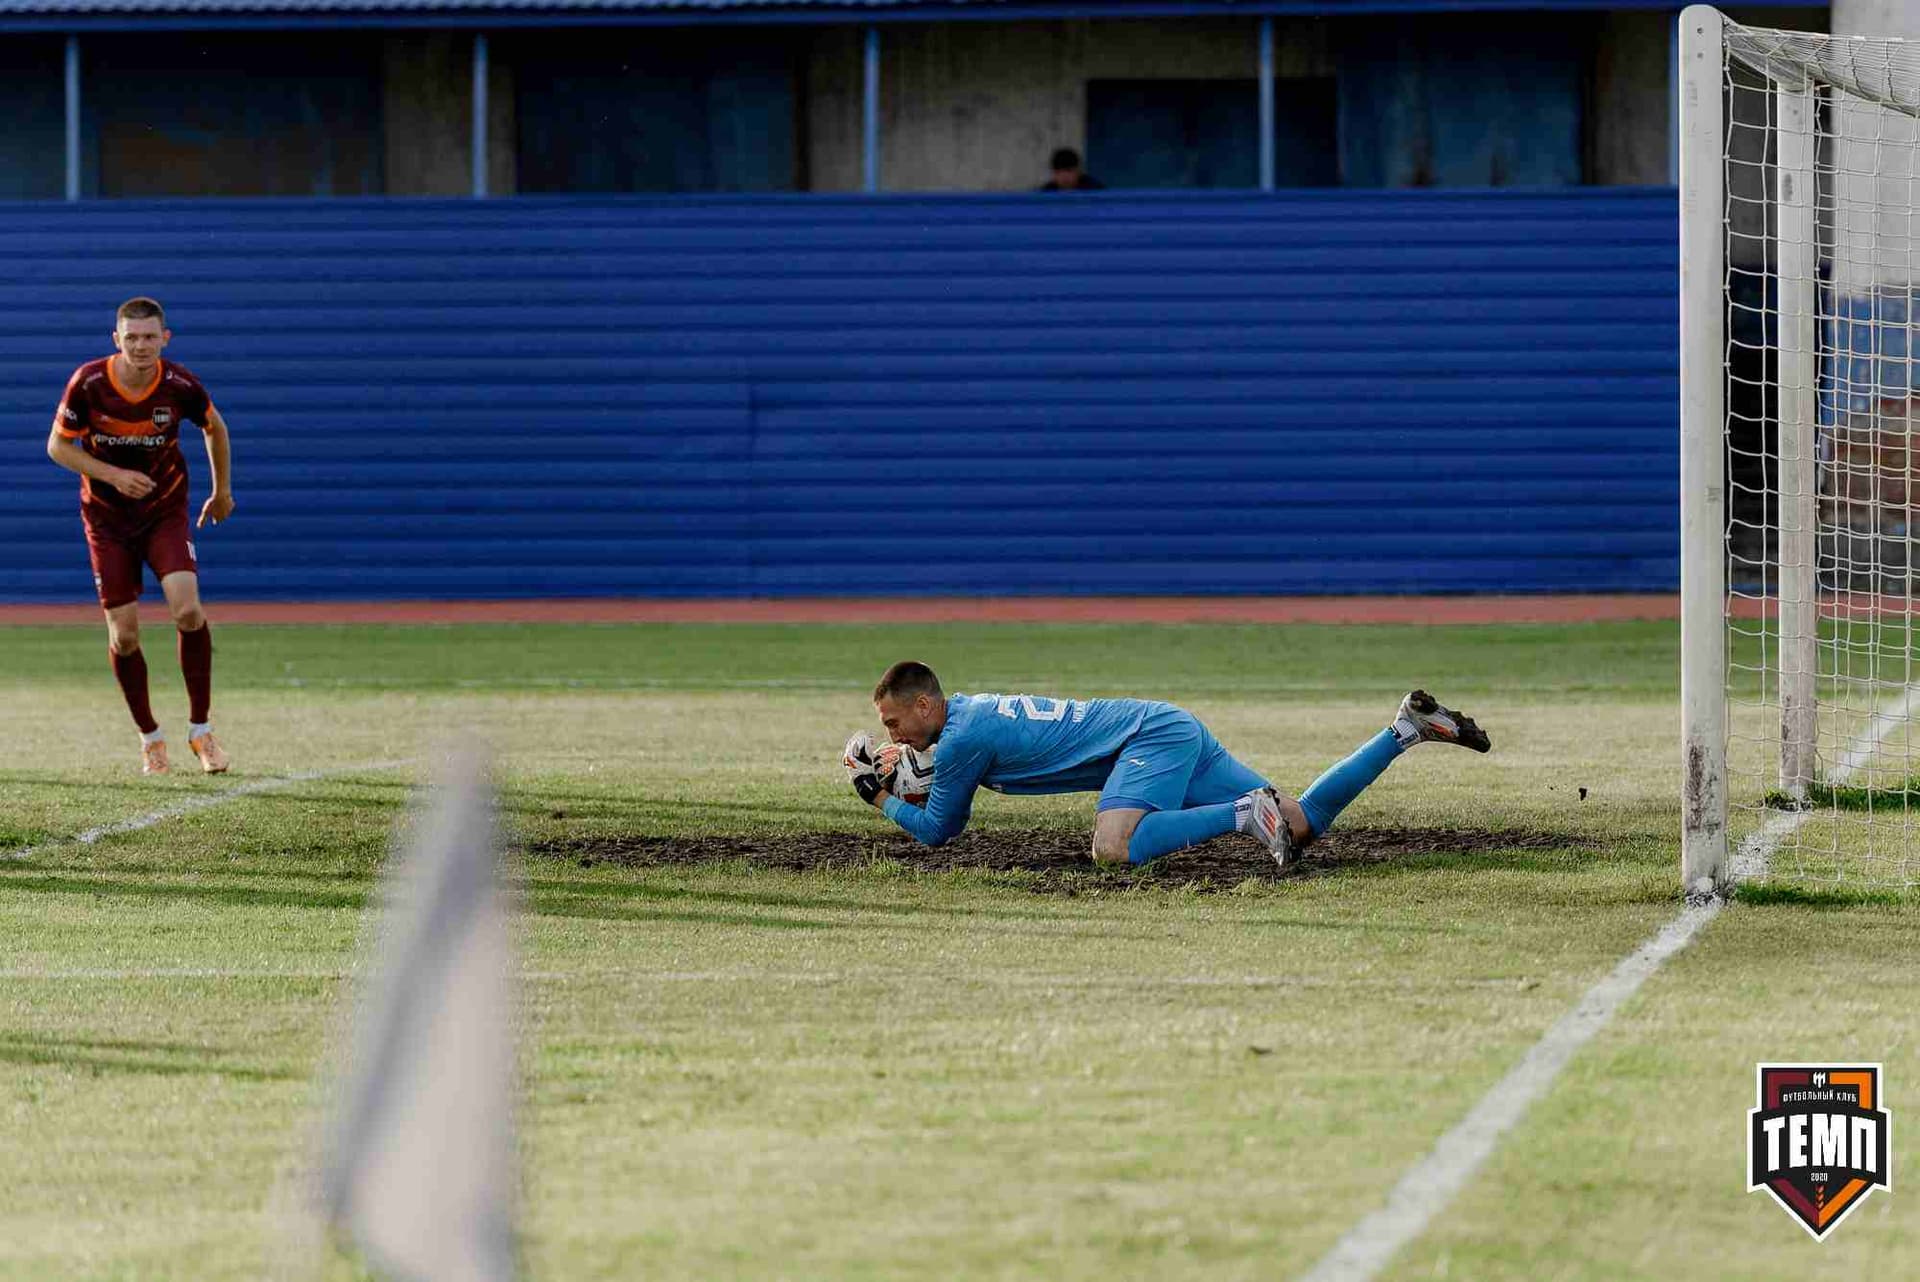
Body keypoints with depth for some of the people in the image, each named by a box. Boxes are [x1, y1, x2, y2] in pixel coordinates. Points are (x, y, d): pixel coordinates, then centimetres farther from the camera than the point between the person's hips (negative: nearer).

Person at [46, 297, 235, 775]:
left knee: (188, 610, -21)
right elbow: (58, 446, -8)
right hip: (107, 517, 0)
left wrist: (222, 493, 15)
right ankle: (150, 738, 18)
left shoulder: (180, 386, -15)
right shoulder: (88, 382, -18)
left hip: (166, 511, 0)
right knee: (123, 635, -3)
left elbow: (214, 428, 6)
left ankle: (201, 728, -5)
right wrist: (114, 474, -21)